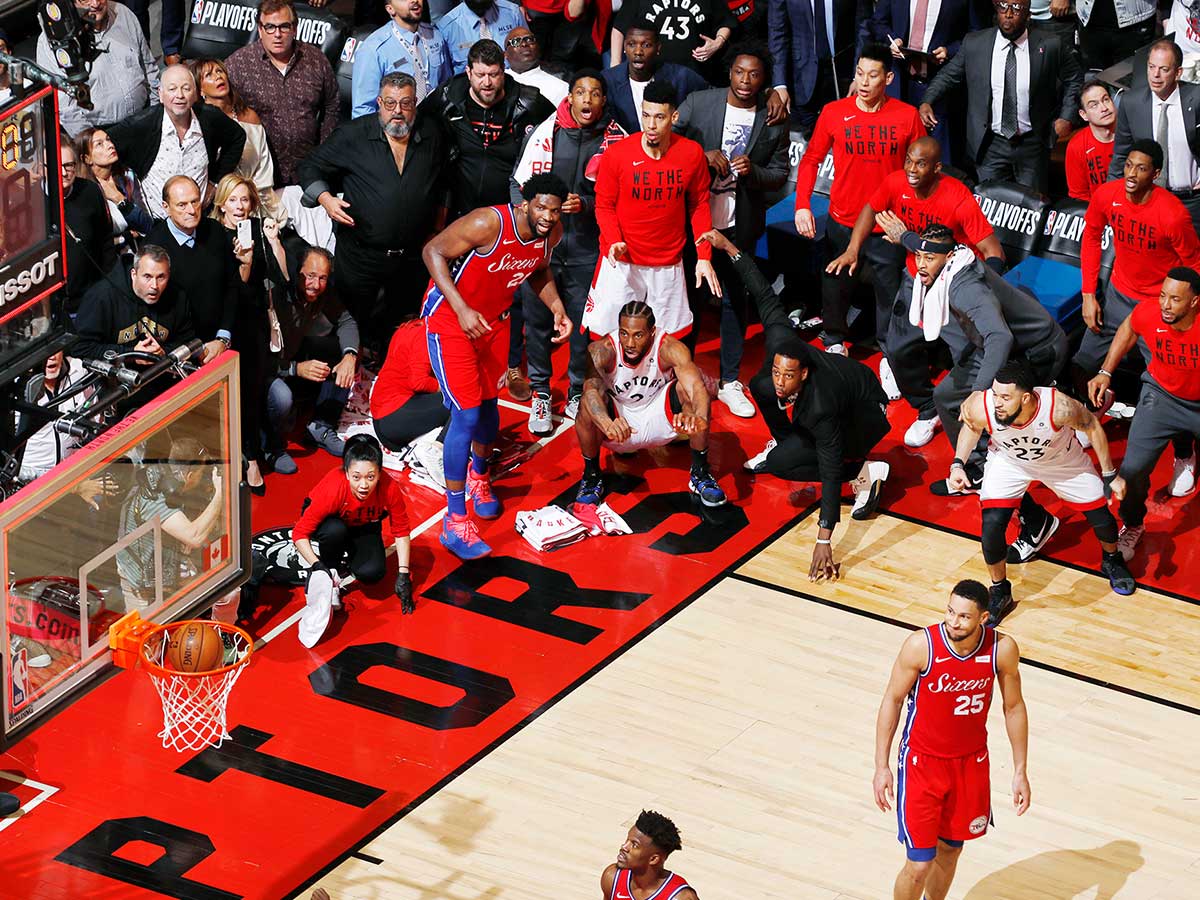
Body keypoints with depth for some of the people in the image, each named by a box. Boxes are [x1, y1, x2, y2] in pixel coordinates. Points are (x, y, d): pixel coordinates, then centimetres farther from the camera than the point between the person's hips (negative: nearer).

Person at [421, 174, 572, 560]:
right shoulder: (488, 224, -32)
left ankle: (479, 476, 50)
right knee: (466, 414, -12)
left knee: (488, 404, 19)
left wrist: (557, 307, -4)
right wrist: (462, 310, -31)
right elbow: (434, 251, -25)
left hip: (494, 319, 7)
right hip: (451, 319, -7)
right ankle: (454, 521, -7)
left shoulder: (552, 233, -9)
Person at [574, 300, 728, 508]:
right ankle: (591, 475, -7)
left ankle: (700, 473, -10)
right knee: (589, 405, -32)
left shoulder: (669, 349, -25)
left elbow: (697, 387, -39)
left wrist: (699, 418, -64)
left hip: (659, 419, 1)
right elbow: (591, 389, -43)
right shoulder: (601, 350, -26)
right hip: (620, 421, -1)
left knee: (687, 389, -28)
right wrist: (608, 425, -66)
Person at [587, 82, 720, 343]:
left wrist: (704, 257, 1)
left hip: (669, 263, 2)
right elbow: (604, 206, -1)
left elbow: (700, 206, 6)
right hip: (622, 261, -2)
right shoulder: (616, 154, -12)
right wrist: (614, 242, -19)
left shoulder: (692, 153, -6)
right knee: (608, 335, -3)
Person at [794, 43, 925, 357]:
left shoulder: (907, 116, -6)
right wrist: (802, 204, -11)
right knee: (836, 284, 14)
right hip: (842, 221, 1)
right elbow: (811, 159, 1)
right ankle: (834, 340, 36)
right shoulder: (834, 113, -5)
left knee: (889, 288, 4)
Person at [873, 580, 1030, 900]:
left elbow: (1014, 707, 0)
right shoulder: (921, 645, -24)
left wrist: (1020, 771, 2)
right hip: (923, 762, -3)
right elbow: (892, 700, -10)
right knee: (919, 865, -4)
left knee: (950, 850, 18)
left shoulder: (1002, 649, -16)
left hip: (971, 762, 3)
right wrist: (881, 766, -9)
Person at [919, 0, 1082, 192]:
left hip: (1032, 146, -1)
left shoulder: (1048, 46, -7)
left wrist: (1066, 117, -2)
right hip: (991, 145, 1)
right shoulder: (974, 43, -3)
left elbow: (1074, 79, 7)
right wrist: (927, 101, -7)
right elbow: (948, 74, 8)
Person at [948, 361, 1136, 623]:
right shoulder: (981, 407, -37)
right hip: (1008, 461, 0)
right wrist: (958, 464, -20)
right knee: (992, 525, -16)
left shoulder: (1058, 407, -42)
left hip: (1061, 460, 0)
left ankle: (1111, 561, 42)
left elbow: (1092, 426, -19)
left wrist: (1110, 476, -11)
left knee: (1101, 518, 5)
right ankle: (1000, 593, 11)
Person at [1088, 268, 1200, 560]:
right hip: (1162, 395, 1)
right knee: (1133, 467, -6)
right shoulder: (1148, 314, -24)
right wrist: (1105, 373, -1)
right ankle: (1132, 526, 21)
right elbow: (1128, 329, 2)